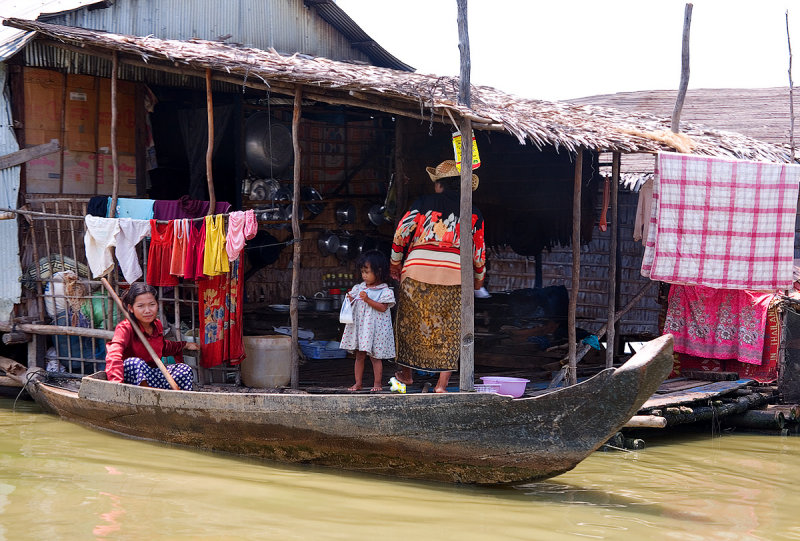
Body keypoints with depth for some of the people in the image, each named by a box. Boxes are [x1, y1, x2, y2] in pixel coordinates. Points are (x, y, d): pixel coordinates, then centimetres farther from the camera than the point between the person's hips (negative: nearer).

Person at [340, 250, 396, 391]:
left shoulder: (385, 291, -7)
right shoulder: (360, 288, 11)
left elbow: (383, 308, -15)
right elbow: (353, 304, 16)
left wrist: (368, 300, -22)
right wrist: (350, 298, -7)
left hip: (375, 327, -5)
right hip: (359, 326, 5)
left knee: (375, 356, 0)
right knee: (359, 356, 8)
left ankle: (377, 383, 9)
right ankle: (358, 383, 12)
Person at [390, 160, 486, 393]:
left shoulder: (424, 203, 4)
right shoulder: (473, 213, 9)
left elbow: (401, 233, 1)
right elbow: (479, 251, 14)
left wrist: (395, 263, 15)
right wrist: (479, 277, 30)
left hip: (417, 270, -1)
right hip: (455, 274, 1)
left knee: (410, 321, 16)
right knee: (449, 329, 8)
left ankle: (407, 372, 28)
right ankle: (442, 383, 4)